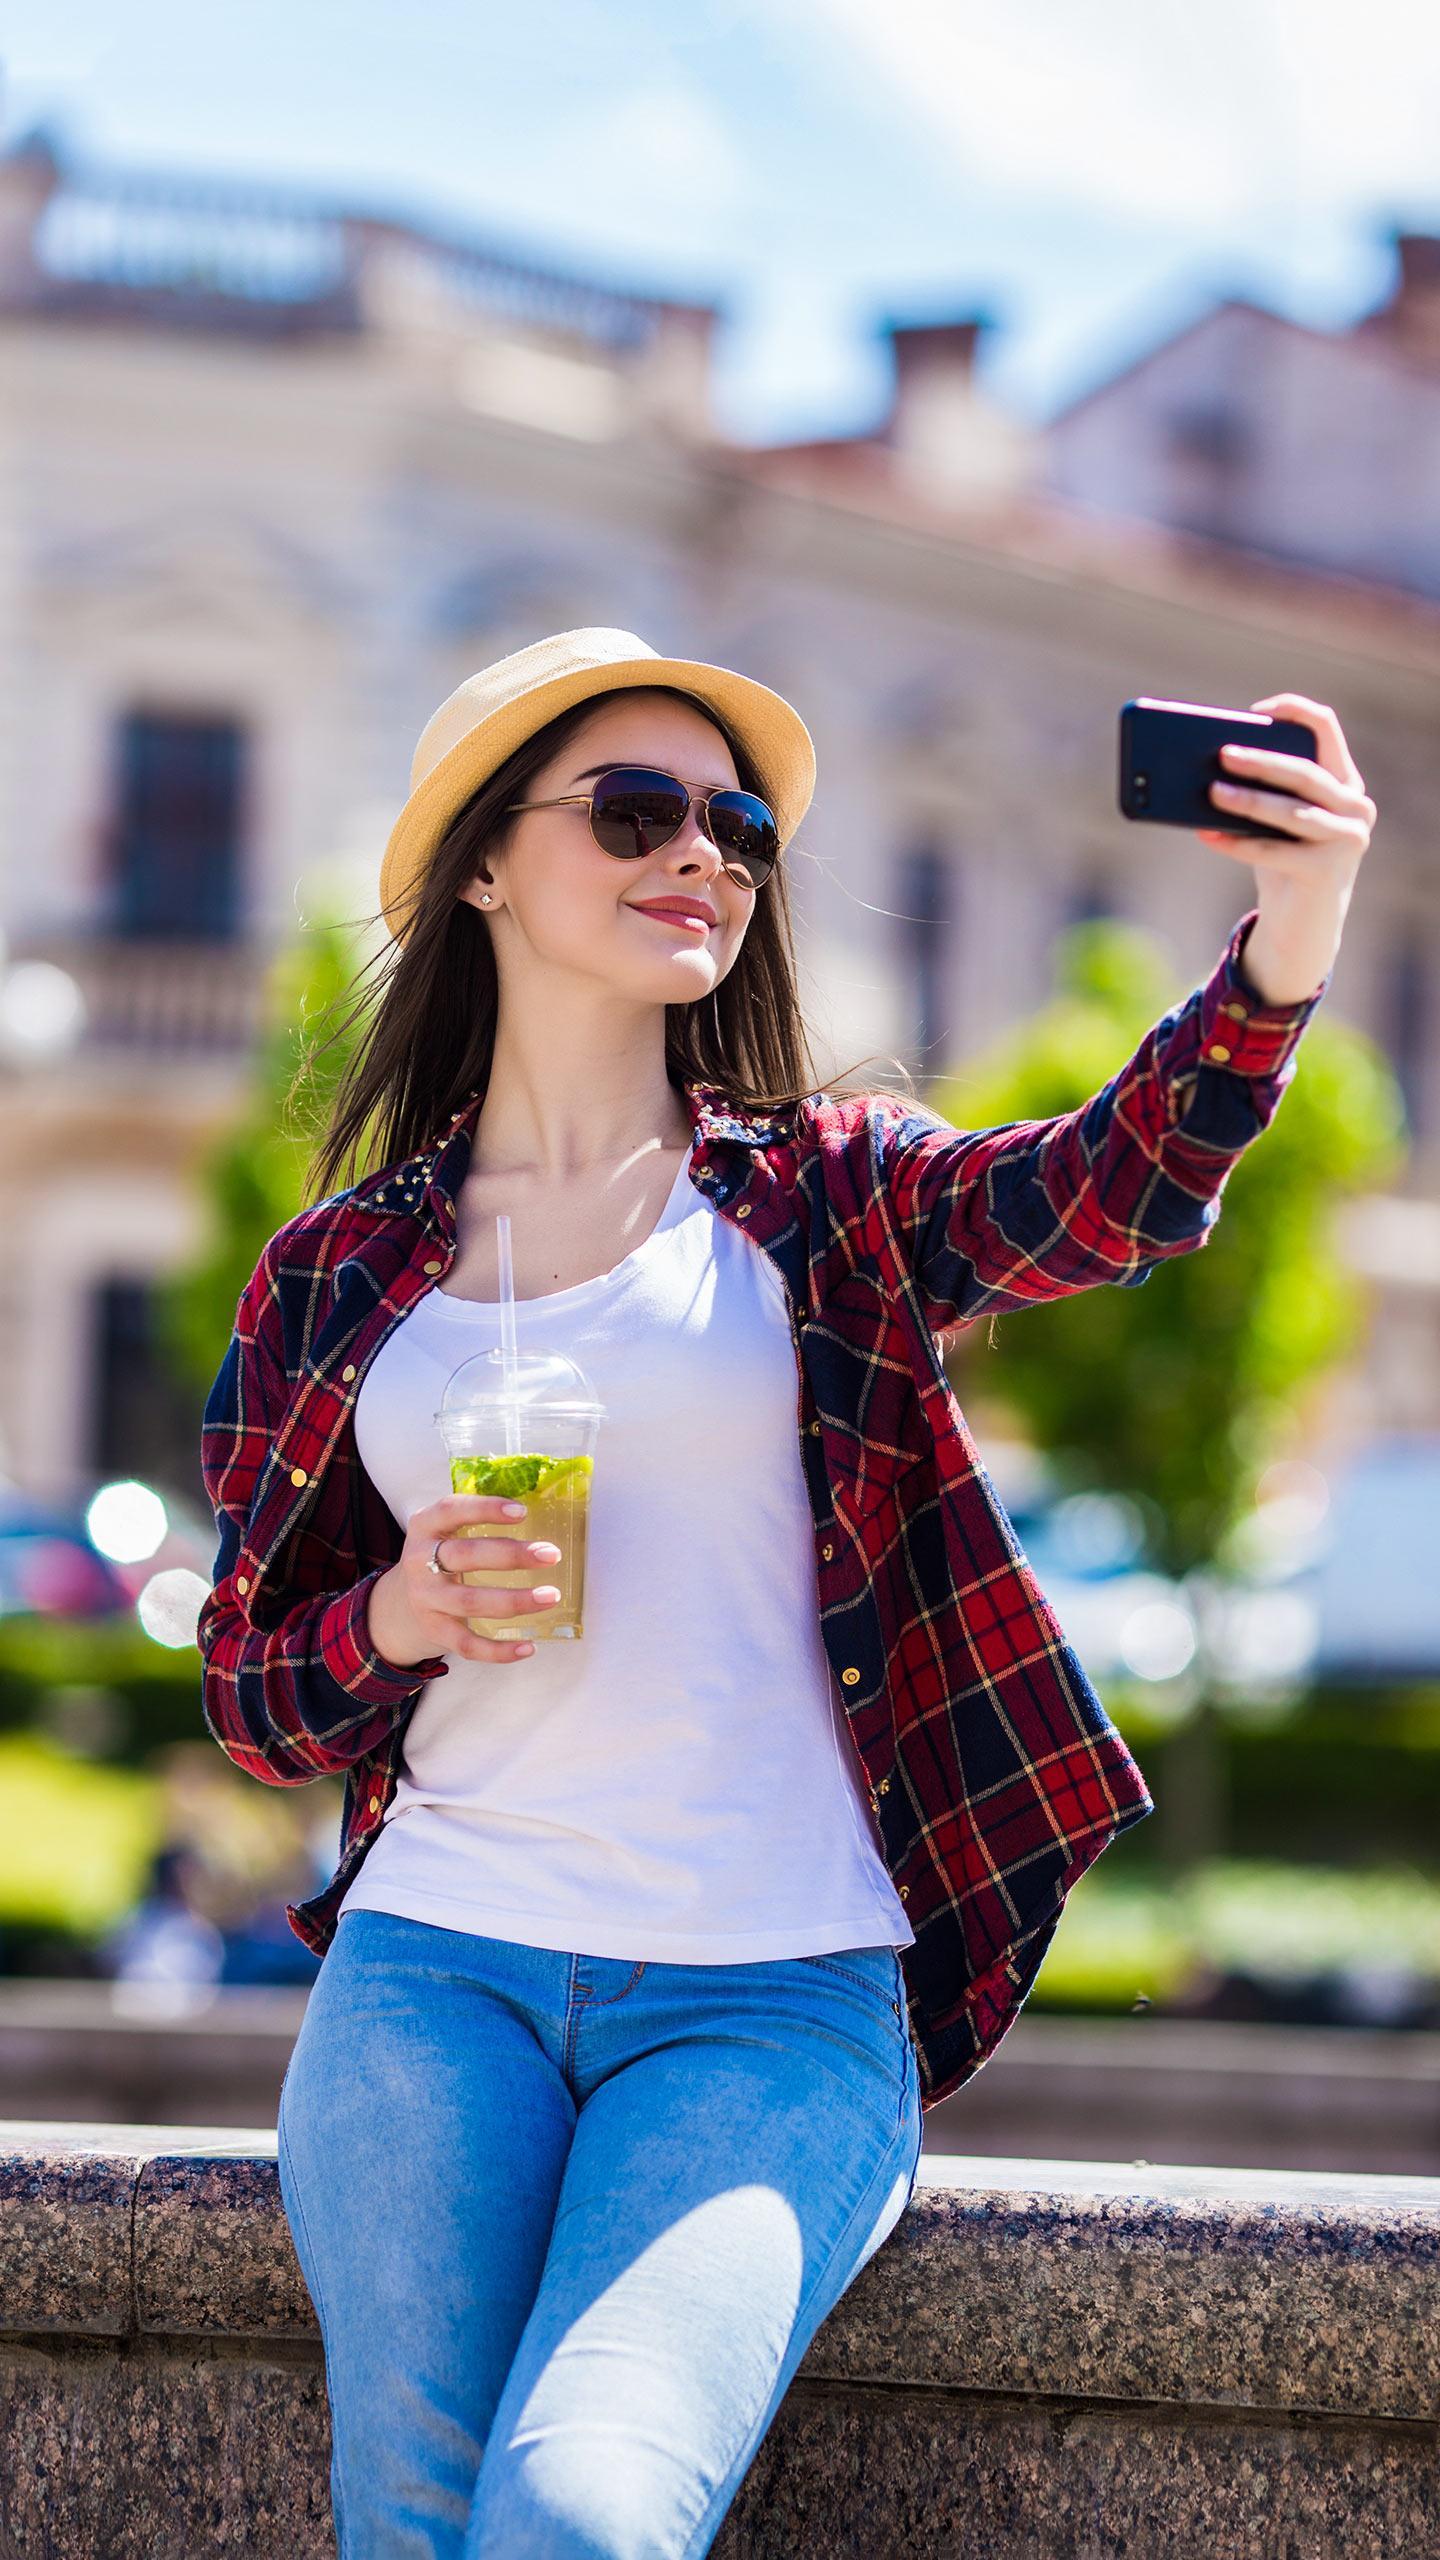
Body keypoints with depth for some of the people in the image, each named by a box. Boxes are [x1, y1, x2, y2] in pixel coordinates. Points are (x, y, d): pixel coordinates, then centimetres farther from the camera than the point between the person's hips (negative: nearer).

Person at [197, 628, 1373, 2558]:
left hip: (775, 2000, -1)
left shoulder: (827, 1192, 9)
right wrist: (402, 1616, -8)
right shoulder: (338, 1274, 11)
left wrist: (1286, 945, -34)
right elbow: (251, 1699, 15)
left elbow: (1112, 1190, -14)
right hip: (437, 1966, 2)